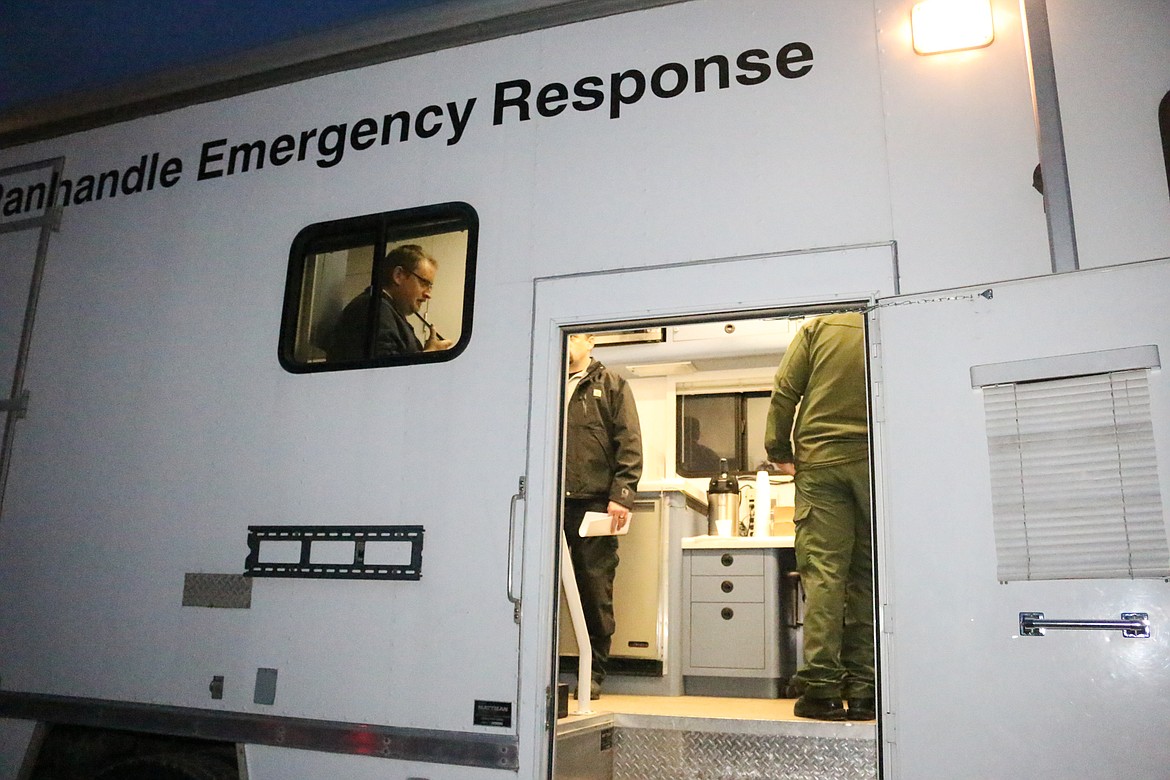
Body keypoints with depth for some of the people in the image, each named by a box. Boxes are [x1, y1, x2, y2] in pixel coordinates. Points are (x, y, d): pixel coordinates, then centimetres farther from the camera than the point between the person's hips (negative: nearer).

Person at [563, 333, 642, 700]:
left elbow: (629, 443, 2)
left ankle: (594, 673, 12)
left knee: (596, 589, 1)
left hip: (594, 502, -3)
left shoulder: (611, 385, 10)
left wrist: (621, 495, -9)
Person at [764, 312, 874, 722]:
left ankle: (820, 686, -2)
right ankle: (862, 689, 9)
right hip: (875, 462, 1)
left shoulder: (818, 327, 3)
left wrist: (779, 451, 7)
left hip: (819, 461, -1)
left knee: (823, 573, -2)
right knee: (868, 576, 6)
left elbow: (784, 392, -1)